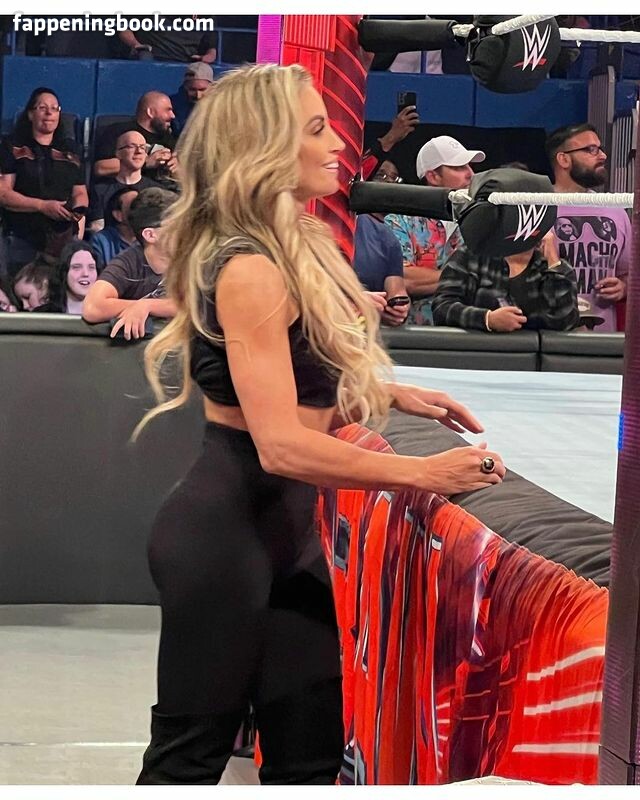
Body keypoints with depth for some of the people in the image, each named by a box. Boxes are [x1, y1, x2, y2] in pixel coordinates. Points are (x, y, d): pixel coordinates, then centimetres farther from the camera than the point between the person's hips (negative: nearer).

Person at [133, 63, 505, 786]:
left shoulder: (288, 252, 12)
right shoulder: (250, 271, -19)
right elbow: (281, 446, -25)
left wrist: (388, 395, 11)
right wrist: (421, 473, -22)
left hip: (284, 531, 10)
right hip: (226, 533, -10)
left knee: (311, 751, 10)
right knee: (192, 753, 2)